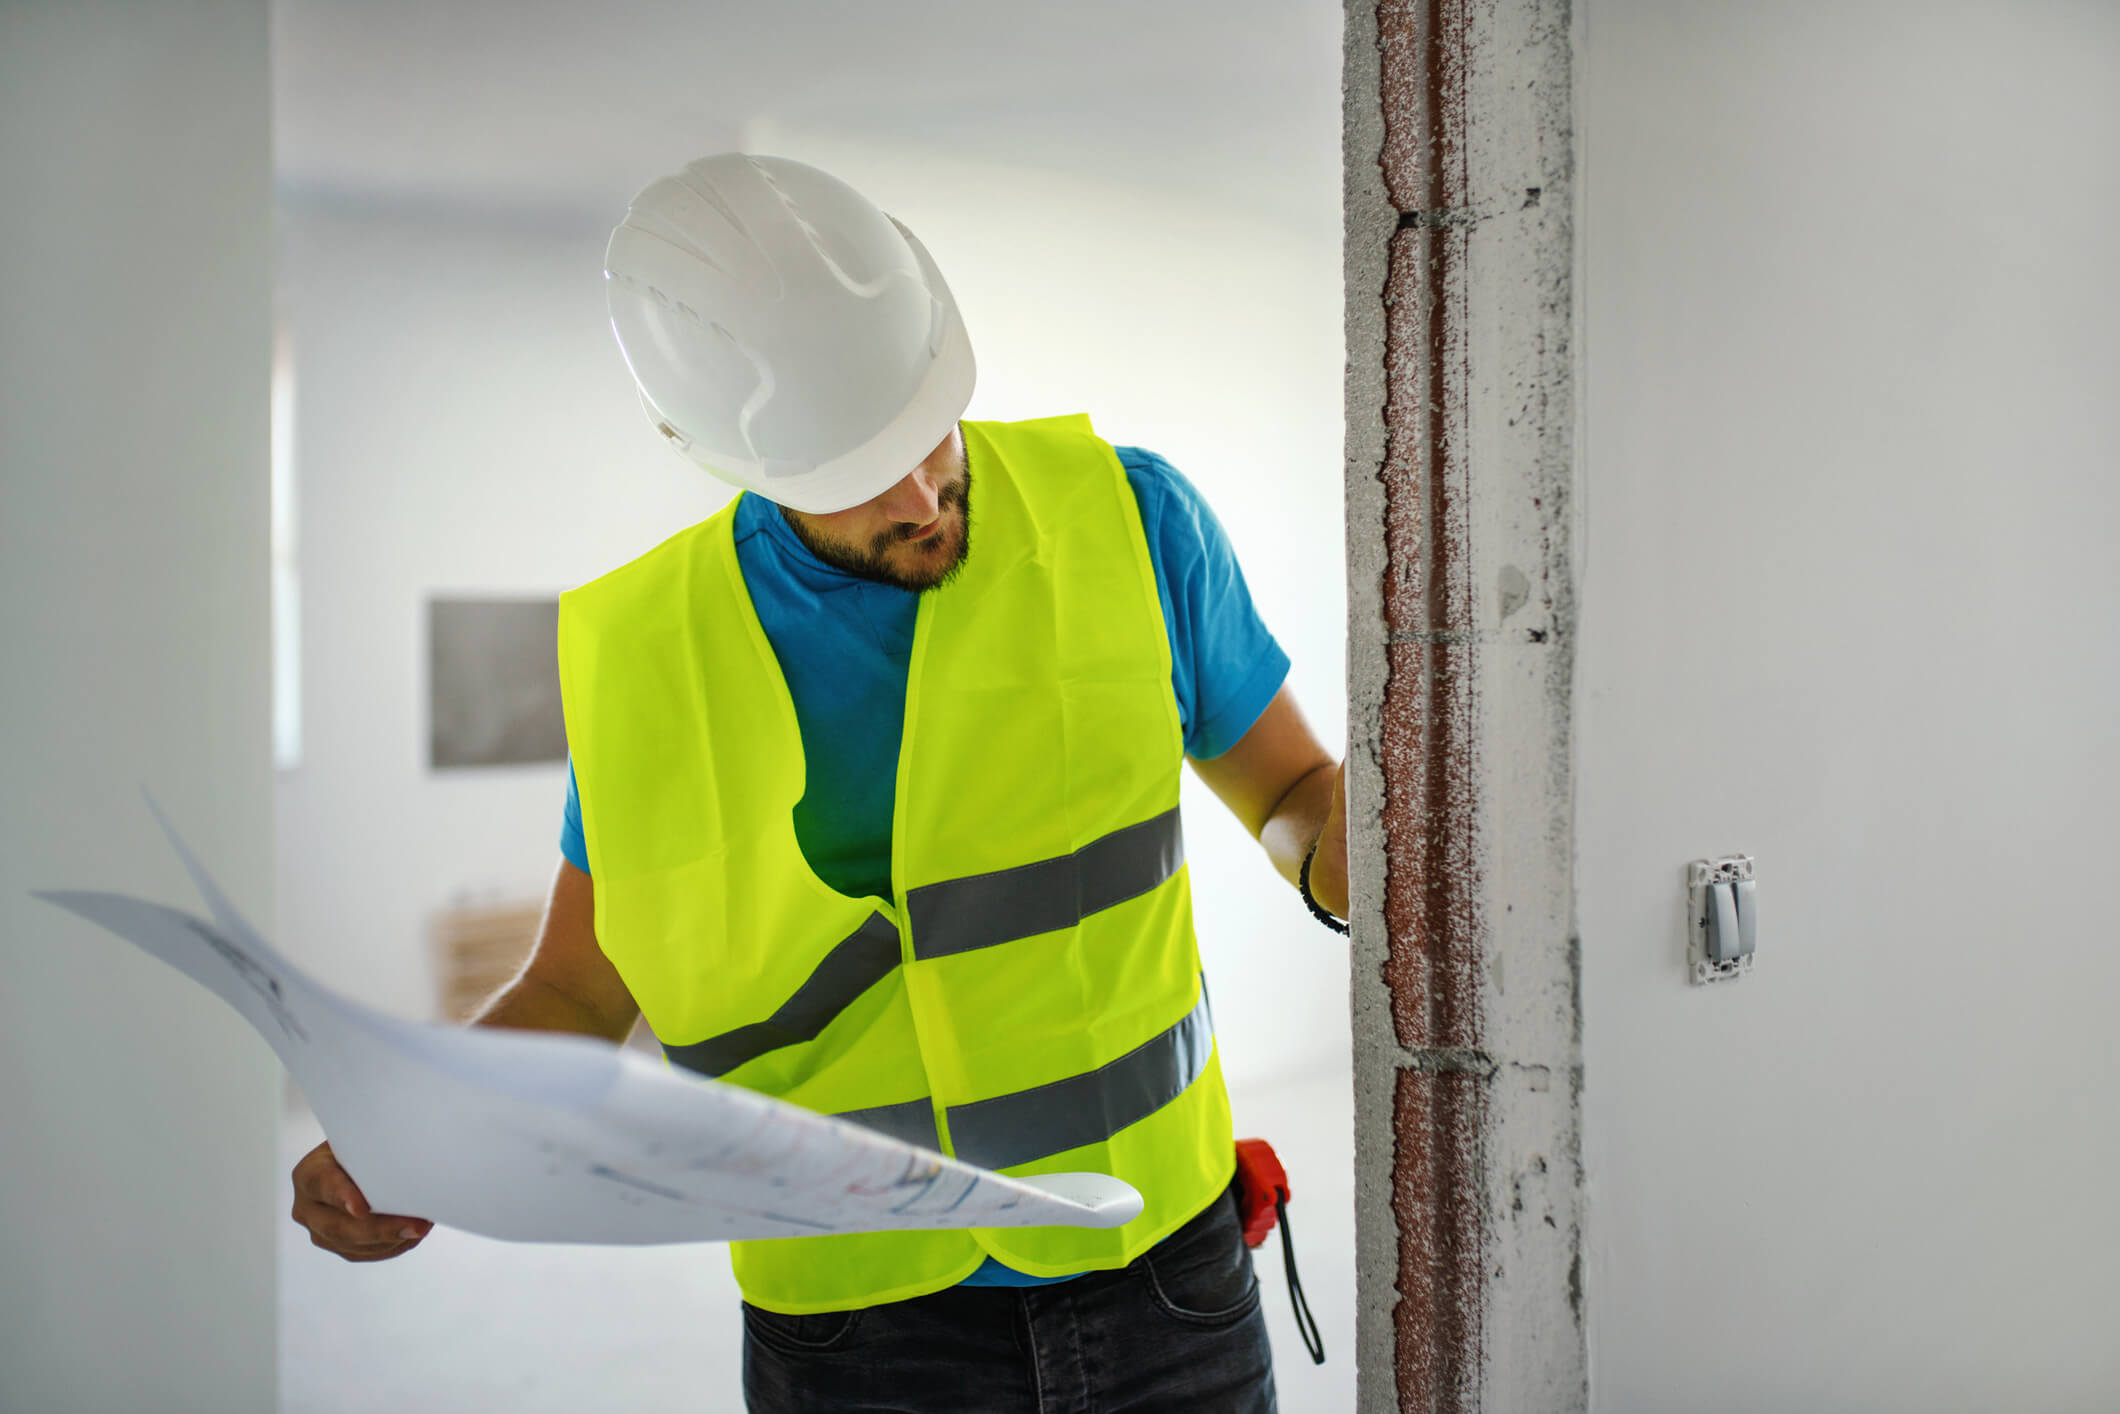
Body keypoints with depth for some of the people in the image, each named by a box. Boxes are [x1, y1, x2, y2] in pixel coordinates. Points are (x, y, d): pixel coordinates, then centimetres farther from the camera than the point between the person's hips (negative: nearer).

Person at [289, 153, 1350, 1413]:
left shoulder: (1126, 519, -10)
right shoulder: (650, 657, -8)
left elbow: (1291, 788, 5)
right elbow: (576, 996, 4)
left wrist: (1348, 856, -18)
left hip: (1158, 1274, 1)